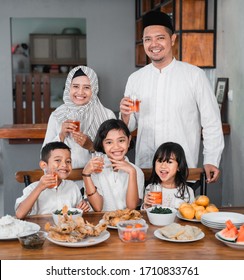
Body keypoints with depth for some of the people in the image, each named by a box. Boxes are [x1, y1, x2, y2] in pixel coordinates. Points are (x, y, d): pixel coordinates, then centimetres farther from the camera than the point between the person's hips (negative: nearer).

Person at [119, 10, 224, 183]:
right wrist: (125, 115, -10)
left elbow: (211, 122, -3)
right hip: (144, 168, 3)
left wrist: (211, 161, -8)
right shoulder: (135, 79, 6)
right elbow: (130, 126, 11)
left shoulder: (195, 75, -5)